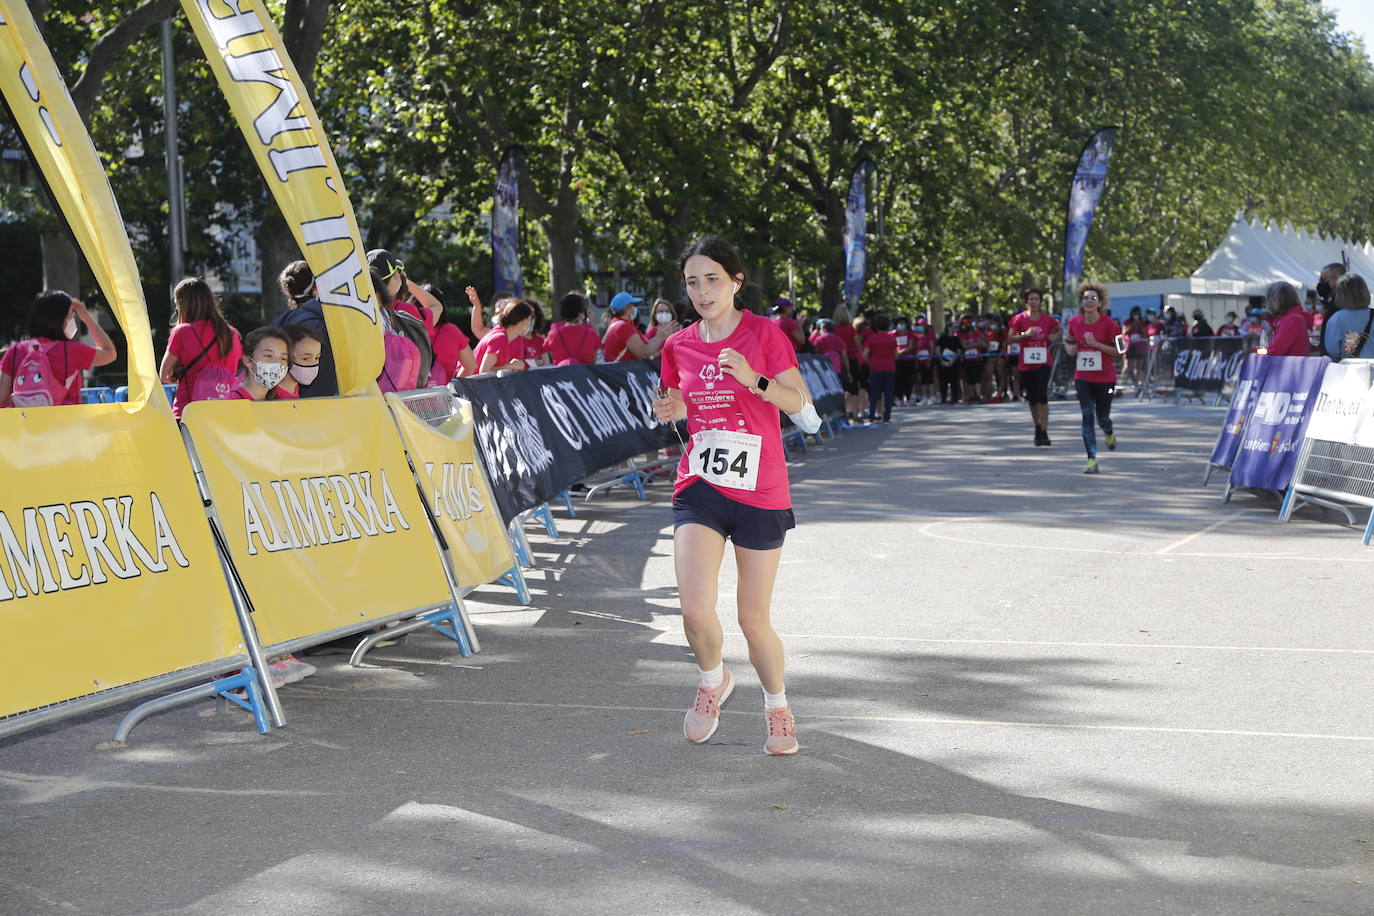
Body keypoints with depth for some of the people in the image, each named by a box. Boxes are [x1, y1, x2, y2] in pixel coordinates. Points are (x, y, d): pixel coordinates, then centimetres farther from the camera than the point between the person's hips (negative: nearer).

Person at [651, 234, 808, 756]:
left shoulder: (763, 334, -5)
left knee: (754, 621, 4)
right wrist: (672, 410, -2)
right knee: (696, 610, -16)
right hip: (699, 489, 2)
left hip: (760, 494, -2)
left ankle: (777, 705, 33)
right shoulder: (679, 346, 5)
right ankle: (713, 680, 17)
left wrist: (755, 379, -23)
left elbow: (799, 403, -6)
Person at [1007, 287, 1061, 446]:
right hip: (1025, 364, 1)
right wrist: (1025, 334, -16)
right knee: (1032, 399, 9)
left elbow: (1059, 332, 20)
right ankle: (1037, 428, 29)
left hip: (1043, 363, -1)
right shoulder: (1020, 319, 0)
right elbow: (1010, 338, -2)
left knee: (1042, 396, -14)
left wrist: (1052, 338, 0)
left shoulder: (1047, 319, 3)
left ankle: (1044, 433, -14)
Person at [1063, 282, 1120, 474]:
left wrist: (1096, 344, -18)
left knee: (1103, 418, 7)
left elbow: (1119, 350, -8)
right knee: (1087, 416, -9)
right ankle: (1092, 460, -7)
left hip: (1105, 378, -2)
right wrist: (1069, 348, -3)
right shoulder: (1075, 322, 1)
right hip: (1082, 377, 2)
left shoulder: (1108, 323, -9)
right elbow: (1068, 342, 20)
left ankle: (1110, 435, 45)